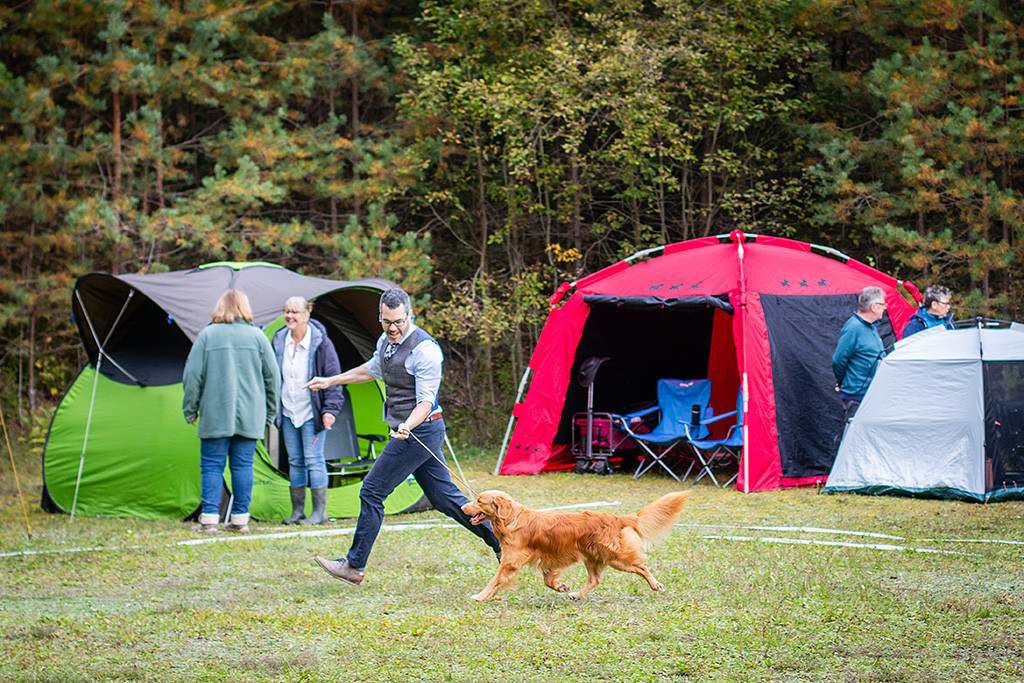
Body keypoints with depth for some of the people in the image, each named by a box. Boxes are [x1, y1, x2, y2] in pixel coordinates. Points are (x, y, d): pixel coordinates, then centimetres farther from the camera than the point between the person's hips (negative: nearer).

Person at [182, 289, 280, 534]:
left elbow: (193, 375, -1)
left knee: (211, 466, 3)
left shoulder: (207, 335, -2)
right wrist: (269, 413, 16)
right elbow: (272, 377, 6)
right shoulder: (257, 336, 2)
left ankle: (209, 519, -3)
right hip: (249, 417, 1)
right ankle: (240, 518, 7)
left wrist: (190, 409, 9)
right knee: (243, 465, 7)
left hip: (215, 416, -1)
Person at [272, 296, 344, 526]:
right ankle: (297, 511, 14)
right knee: (295, 461, 8)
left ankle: (320, 512, 0)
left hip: (311, 413, -5)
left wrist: (330, 409, -14)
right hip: (288, 412, 5)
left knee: (314, 460, -6)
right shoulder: (279, 341, 2)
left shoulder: (320, 343, -12)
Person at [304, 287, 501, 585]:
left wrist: (407, 426, -38)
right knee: (444, 496, 10)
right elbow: (371, 370, 31)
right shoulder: (386, 342, 10)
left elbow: (426, 401, -21)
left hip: (421, 430, -9)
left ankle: (354, 566, 3)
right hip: (410, 433, 9)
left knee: (372, 492, -5)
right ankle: (501, 542, 14)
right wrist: (330, 381, 36)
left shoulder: (424, 349, -19)